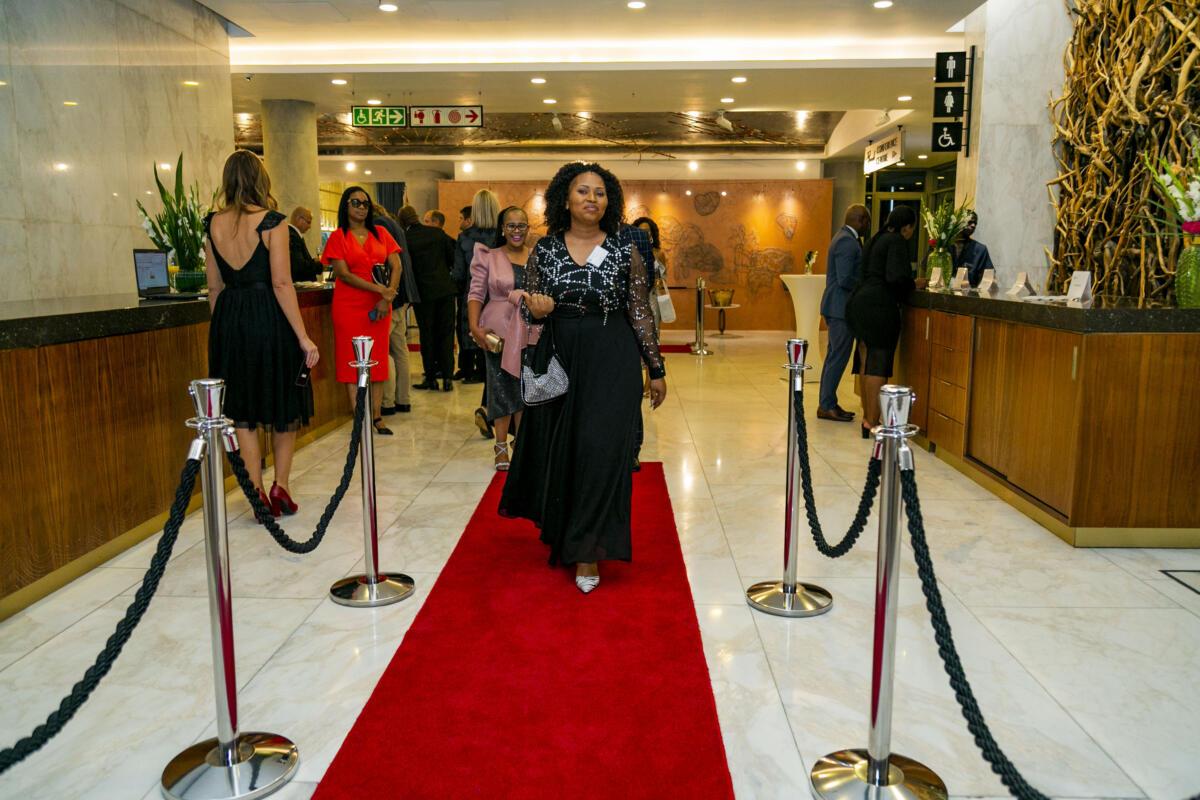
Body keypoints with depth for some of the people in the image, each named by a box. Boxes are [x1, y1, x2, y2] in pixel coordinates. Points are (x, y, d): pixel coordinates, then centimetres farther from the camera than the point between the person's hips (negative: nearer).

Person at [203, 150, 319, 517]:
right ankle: (280, 486, 10)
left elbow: (214, 287, 9)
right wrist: (303, 337, -12)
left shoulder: (213, 224, 5)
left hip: (228, 320, 4)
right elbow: (281, 284, -14)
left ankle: (258, 495, 10)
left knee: (242, 412, 9)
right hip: (269, 318, -4)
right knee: (284, 405, 12)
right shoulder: (271, 222, -9)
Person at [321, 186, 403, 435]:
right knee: (352, 360, -1)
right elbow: (344, 274, -9)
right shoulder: (338, 237, 1)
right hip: (349, 305, -3)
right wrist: (378, 289, -18)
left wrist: (386, 299, -10)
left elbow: (396, 266, 4)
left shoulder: (380, 233, 11)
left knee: (378, 360, 4)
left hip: (380, 306, 3)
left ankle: (377, 416, 9)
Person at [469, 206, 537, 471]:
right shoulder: (489, 257, 3)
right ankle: (501, 446, 14)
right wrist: (474, 326, -12)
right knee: (501, 385, 3)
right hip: (498, 330, -1)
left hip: (531, 331, 1)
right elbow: (476, 294, 0)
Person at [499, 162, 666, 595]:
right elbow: (533, 312, 11)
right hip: (559, 357, 3)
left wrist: (656, 369, 2)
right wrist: (535, 307, -14)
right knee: (558, 447, 11)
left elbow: (640, 312, 2)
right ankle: (563, 533, 34)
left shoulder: (624, 249, -1)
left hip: (611, 360, -2)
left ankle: (587, 551, 5)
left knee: (600, 449, -7)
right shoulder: (544, 249, 4)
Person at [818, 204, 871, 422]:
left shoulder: (845, 238, 17)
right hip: (841, 308, -11)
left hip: (837, 307, 11)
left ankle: (827, 403, 19)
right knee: (838, 357, -6)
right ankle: (826, 406, -1)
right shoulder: (848, 242, -16)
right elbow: (845, 280, -22)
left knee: (834, 356, 13)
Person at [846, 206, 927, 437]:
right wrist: (915, 284, -1)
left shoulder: (878, 239, 20)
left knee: (868, 359, 15)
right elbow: (896, 277, -20)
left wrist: (908, 282, 23)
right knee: (879, 361, -6)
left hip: (860, 303, 9)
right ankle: (872, 422, -5)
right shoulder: (897, 241, -8)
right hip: (879, 306, -9)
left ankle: (867, 416, 22)